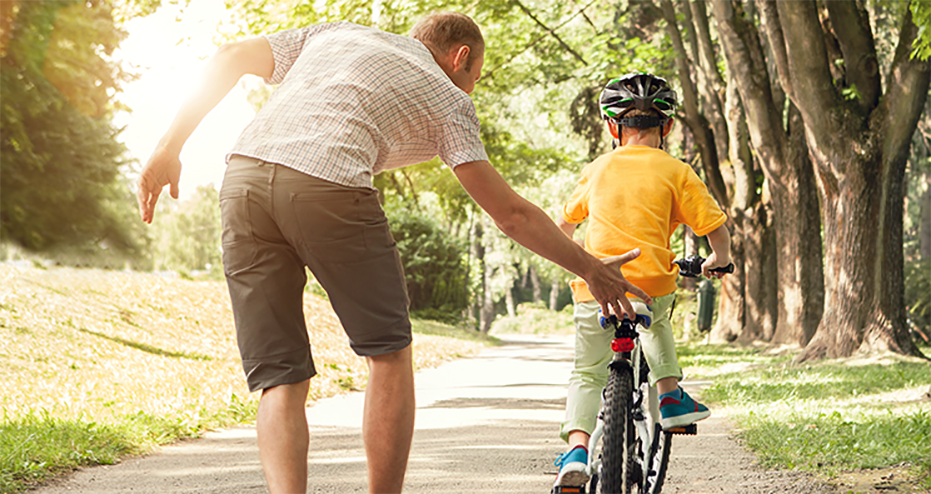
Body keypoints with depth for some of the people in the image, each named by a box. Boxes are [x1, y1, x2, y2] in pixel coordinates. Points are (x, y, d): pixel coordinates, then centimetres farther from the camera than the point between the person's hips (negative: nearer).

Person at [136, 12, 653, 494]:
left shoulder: (335, 34, 33)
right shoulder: (447, 99, 20)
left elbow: (229, 58, 23)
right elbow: (509, 212, 15)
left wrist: (169, 149, 22)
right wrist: (590, 268, 25)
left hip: (243, 177, 4)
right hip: (329, 185, -4)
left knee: (279, 378, 7)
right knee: (389, 353, 15)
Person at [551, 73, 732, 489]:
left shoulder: (597, 169, 13)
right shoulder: (677, 173, 4)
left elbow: (563, 225, 25)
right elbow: (716, 229, 2)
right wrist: (717, 261, 23)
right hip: (652, 284, 0)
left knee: (587, 375, 8)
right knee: (657, 320, 35)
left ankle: (577, 449, -12)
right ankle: (670, 396, 26)